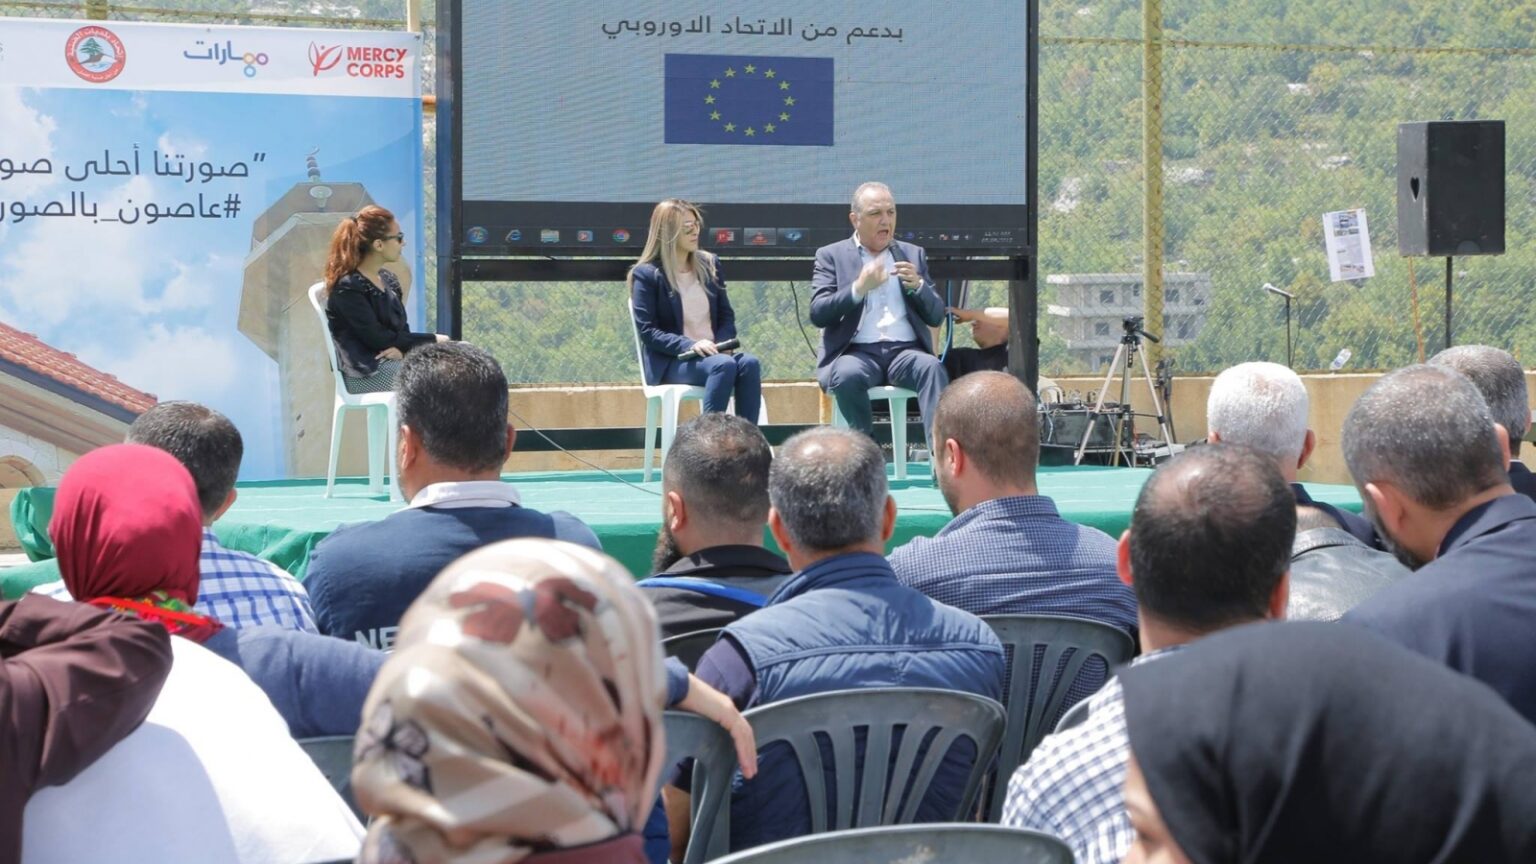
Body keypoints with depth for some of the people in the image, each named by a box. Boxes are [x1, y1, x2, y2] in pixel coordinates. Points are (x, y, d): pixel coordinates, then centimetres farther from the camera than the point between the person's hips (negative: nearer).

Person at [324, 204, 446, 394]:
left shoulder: (388, 280, 14)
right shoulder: (348, 288, -12)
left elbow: (402, 329, 13)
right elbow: (377, 339, -15)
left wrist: (402, 348, -13)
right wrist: (433, 340, -9)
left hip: (395, 362, 8)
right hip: (368, 374, -8)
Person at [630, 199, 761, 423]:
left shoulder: (709, 264, 15)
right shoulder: (647, 274, -2)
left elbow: (726, 315, 16)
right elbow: (647, 331, -8)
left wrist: (722, 344, -7)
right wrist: (690, 345, -22)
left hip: (712, 354, 5)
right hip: (671, 362, -5)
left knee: (749, 363, -28)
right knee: (724, 365, -34)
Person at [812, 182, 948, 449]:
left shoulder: (913, 254, 20)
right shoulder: (831, 256, 11)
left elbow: (936, 316, 15)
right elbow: (818, 314, -2)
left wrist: (918, 285, -6)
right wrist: (859, 289, -18)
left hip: (905, 351, 2)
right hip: (857, 352, -2)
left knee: (932, 366, -32)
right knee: (847, 375, -36)